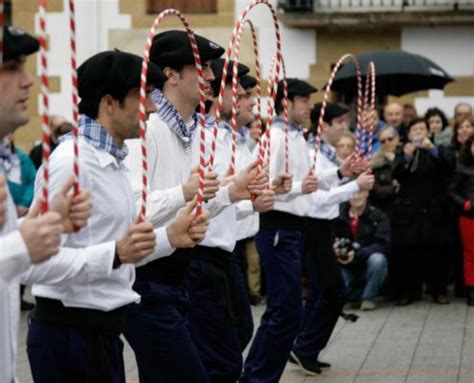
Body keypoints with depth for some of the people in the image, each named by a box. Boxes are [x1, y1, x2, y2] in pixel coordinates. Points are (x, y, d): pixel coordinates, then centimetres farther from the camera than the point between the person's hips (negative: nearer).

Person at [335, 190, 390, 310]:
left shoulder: (378, 216, -10)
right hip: (347, 268, 2)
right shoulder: (339, 215, -5)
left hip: (369, 268, -2)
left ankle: (369, 297, -9)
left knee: (377, 259, -34)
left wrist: (357, 254, -30)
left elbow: (383, 245, -19)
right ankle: (357, 294, 11)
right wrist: (335, 248, -23)